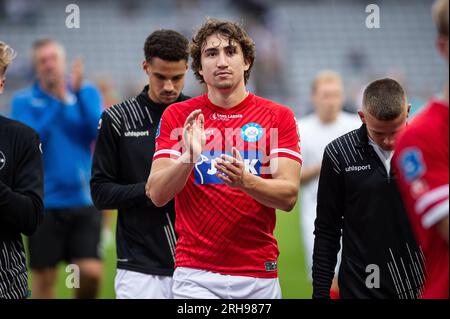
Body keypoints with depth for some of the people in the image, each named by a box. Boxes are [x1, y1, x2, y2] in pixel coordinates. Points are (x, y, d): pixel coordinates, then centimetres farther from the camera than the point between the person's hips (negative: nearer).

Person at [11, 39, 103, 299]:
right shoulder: (24, 101, 0)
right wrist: (59, 104, -19)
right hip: (45, 205, -1)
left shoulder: (87, 93, 5)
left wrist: (78, 93, -17)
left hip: (84, 201, 1)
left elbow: (99, 131, -9)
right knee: (44, 279, 3)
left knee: (92, 272, -8)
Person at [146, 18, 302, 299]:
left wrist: (246, 180, -25)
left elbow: (289, 196, -6)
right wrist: (189, 157, -23)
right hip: (196, 274, -1)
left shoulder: (279, 117, 3)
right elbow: (157, 194, -5)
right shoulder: (178, 116, 4)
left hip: (259, 276, 1)